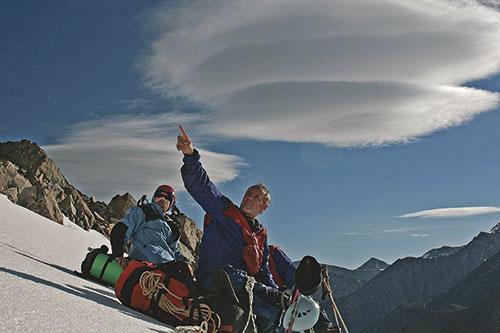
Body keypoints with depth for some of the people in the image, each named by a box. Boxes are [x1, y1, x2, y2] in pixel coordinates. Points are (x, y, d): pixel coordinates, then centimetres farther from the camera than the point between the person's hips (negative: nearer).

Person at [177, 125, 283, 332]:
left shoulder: (261, 235, 25)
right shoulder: (224, 210, 12)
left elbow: (262, 271, 25)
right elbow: (201, 185, -2)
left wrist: (275, 293, 7)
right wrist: (191, 156, -18)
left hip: (244, 281, 6)